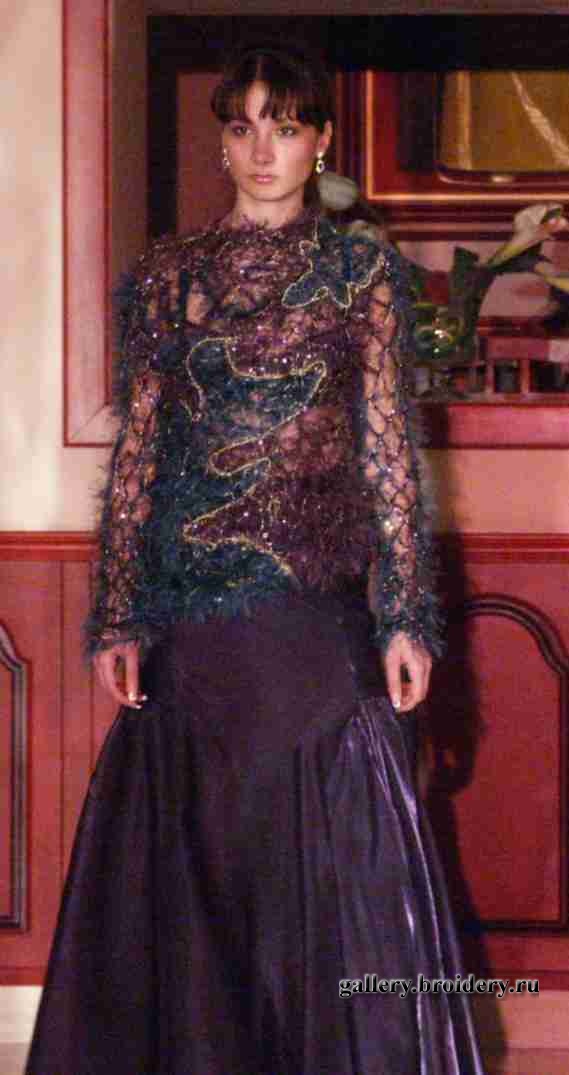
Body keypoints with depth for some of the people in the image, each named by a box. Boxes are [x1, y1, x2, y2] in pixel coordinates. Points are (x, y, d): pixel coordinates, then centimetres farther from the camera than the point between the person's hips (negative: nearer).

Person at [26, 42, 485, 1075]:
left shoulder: (360, 271, 7)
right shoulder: (166, 275, 10)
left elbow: (389, 449, 4)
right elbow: (134, 452, 9)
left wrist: (406, 615, -4)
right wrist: (116, 619, 1)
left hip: (318, 603, -1)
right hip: (185, 616, 1)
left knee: (329, 864, -2)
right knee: (192, 877, 3)